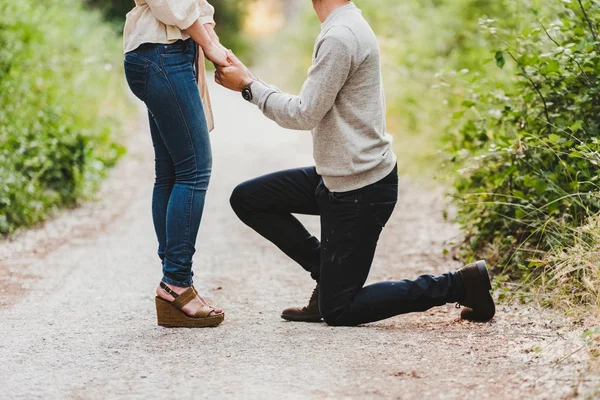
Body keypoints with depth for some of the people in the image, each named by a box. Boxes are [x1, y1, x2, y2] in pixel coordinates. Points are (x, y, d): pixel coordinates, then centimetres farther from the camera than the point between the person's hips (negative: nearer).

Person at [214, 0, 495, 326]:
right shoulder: (349, 27, 10)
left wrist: (249, 86, -10)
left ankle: (460, 285, -1)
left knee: (338, 311, -1)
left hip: (360, 190, -10)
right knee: (246, 199, 12)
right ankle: (329, 274, 14)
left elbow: (305, 114, -19)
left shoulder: (340, 37, -22)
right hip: (339, 177, 10)